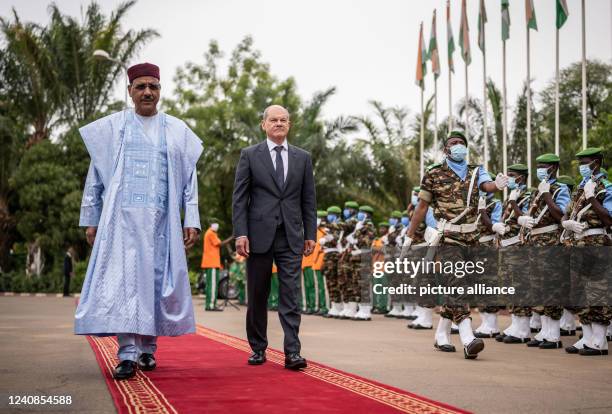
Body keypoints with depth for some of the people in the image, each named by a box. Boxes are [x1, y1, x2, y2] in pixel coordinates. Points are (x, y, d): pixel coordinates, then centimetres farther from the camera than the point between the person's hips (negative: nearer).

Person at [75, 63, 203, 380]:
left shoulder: (178, 131, 12)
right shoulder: (111, 128, 9)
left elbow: (190, 181, 11)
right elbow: (95, 178, 10)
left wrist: (191, 221, 2)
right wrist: (91, 220, 5)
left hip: (162, 221, 2)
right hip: (122, 218, -1)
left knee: (157, 281, 1)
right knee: (122, 281, -11)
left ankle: (147, 348, 13)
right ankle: (127, 354, -13)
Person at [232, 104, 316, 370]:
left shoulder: (302, 158, 11)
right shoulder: (249, 155, 4)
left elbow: (308, 199, 11)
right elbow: (239, 198, 0)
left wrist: (310, 234, 5)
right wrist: (240, 233, -8)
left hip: (291, 237, 1)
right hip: (259, 235, -1)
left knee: (290, 296, -5)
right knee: (257, 296, 7)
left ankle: (292, 352, -7)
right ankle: (258, 348, 19)